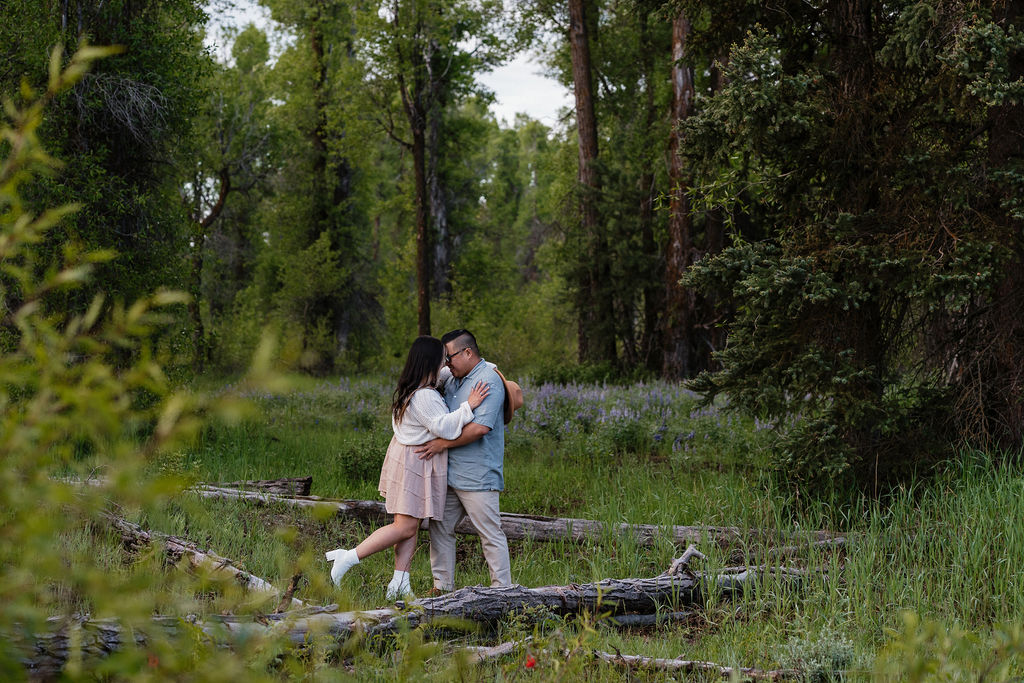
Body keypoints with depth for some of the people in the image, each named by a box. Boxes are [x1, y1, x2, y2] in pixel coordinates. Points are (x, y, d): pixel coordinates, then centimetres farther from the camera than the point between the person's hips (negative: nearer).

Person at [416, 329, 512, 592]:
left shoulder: (489, 380, -13)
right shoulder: (452, 378, 14)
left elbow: (480, 427, -22)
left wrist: (443, 443, -16)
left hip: (477, 476, -9)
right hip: (449, 472, 9)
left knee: (490, 533, -4)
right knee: (440, 527, 10)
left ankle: (502, 588, 2)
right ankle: (443, 585, 18)